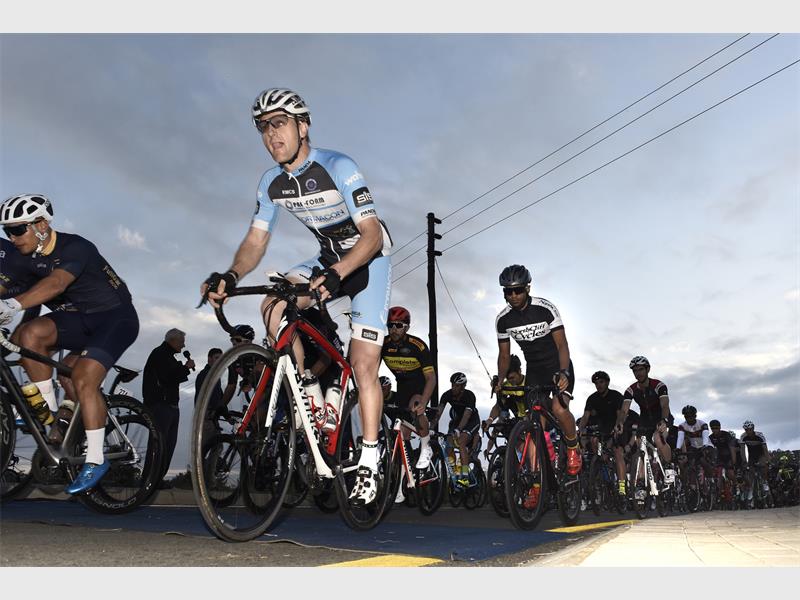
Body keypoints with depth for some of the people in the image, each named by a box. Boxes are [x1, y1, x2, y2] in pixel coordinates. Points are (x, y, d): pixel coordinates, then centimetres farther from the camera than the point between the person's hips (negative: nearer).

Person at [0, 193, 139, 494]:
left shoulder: (75, 247, -23)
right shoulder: (29, 258, 1)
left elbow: (56, 283, -39)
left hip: (116, 317, -7)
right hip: (81, 317, 7)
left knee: (83, 379, -22)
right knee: (29, 334, -20)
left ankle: (95, 460, -9)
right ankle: (49, 412, -7)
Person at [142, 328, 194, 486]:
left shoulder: (168, 356, 25)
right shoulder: (159, 353, -7)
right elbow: (168, 378, -18)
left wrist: (185, 368, 7)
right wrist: (186, 367, -8)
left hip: (171, 405, 10)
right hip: (160, 404, -10)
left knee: (169, 443, 9)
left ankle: (159, 478, 13)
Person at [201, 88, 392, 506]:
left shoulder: (337, 168, -24)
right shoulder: (272, 183, -5)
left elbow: (372, 235, -29)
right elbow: (256, 241, -6)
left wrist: (334, 275, -46)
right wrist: (230, 276, -27)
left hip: (369, 261, -6)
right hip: (328, 260, 6)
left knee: (363, 366, -10)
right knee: (273, 306, -21)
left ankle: (368, 465, 3)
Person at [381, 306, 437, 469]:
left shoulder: (418, 346, -30)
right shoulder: (384, 344, -19)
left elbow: (431, 378, -31)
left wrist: (422, 402, -43)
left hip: (421, 382, -4)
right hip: (402, 383, 5)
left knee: (416, 411, -27)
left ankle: (426, 449, -7)